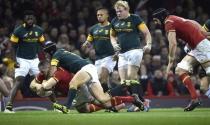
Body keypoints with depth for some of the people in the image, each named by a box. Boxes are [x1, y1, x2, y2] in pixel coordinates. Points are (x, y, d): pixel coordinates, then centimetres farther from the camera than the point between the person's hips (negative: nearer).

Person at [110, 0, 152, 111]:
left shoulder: (135, 19, -4)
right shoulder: (114, 22, 11)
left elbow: (146, 32, -3)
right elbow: (112, 36, 25)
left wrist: (148, 44, -19)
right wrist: (114, 44, 4)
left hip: (134, 50, -6)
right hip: (122, 53, 6)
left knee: (131, 77, -17)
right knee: (123, 81, 0)